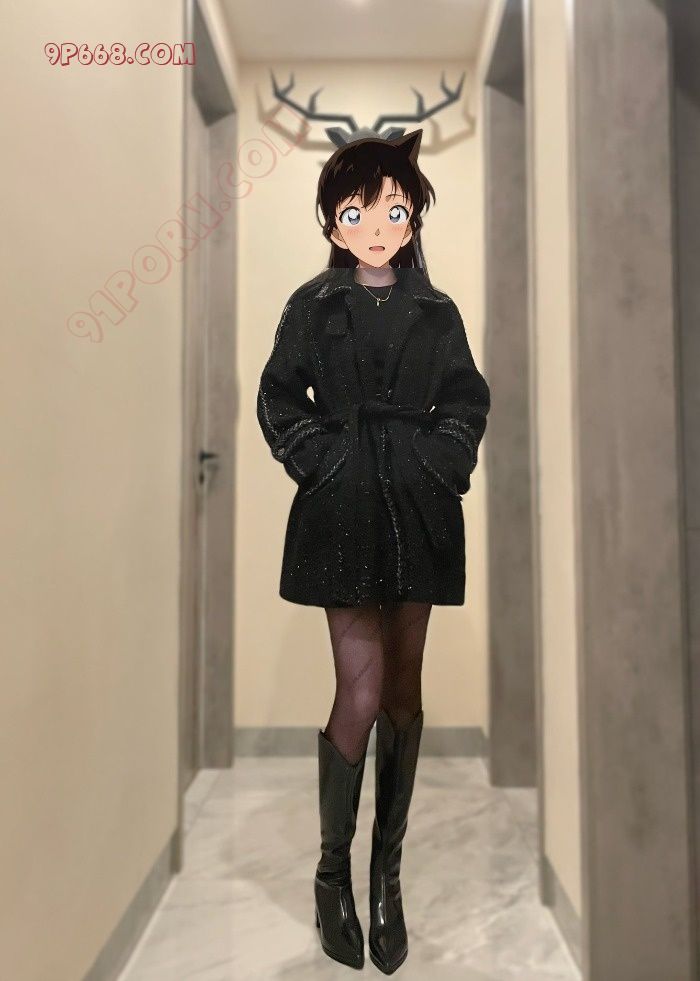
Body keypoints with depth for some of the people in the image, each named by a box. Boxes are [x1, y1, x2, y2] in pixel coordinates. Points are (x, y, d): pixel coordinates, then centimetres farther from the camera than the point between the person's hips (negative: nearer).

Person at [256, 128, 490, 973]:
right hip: (343, 513, -2)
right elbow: (278, 398, 6)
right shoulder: (312, 306, 5)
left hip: (418, 513, 3)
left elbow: (467, 399, 13)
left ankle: (388, 872, 25)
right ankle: (332, 872, 18)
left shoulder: (436, 311, 9)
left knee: (405, 692, 8)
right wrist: (319, 460, -6)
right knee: (361, 694, -6)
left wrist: (441, 460, -1)